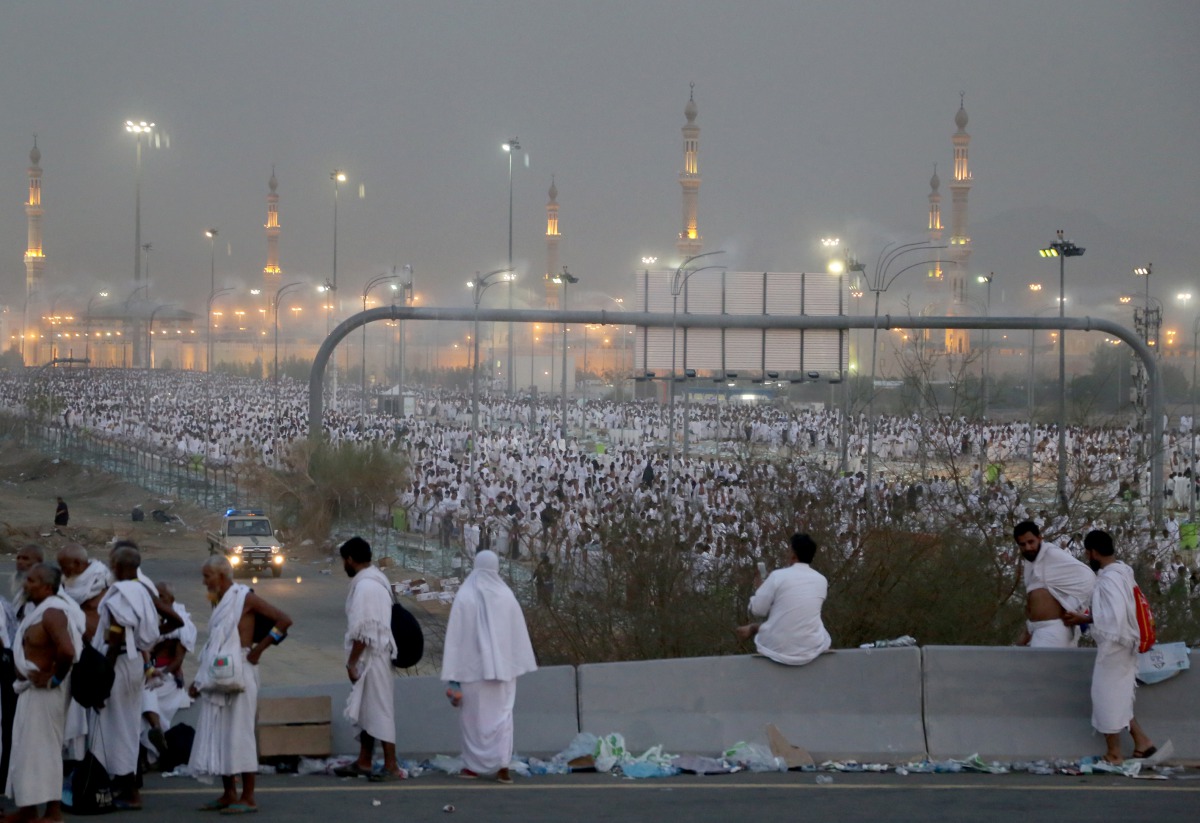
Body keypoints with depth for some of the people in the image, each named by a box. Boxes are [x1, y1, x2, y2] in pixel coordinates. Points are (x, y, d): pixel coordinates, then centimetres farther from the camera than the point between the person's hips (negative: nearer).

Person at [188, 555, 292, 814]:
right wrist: (200, 681, 15)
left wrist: (258, 649, -11)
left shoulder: (245, 599, -8)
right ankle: (229, 795, 16)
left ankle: (248, 798, -1)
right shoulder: (220, 603, 15)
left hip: (238, 674, -8)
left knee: (239, 733, -6)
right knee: (218, 735, 9)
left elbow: (284, 620, -13)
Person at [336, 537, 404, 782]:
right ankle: (364, 762, 24)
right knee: (365, 709, 16)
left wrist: (352, 662, -17)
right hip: (371, 657, 10)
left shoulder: (365, 586, -20)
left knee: (378, 708, -6)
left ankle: (391, 766, -3)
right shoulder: (376, 580, 12)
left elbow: (362, 630, -23)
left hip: (370, 656, -10)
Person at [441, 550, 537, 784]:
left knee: (474, 714, 10)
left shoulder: (464, 596, -9)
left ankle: (473, 765, 15)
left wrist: (453, 675, -5)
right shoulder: (506, 595, -2)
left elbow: (455, 635, -8)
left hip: (473, 666, -1)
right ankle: (502, 766, -8)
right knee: (501, 713, 4)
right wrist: (521, 664, 12)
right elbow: (519, 633, 3)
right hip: (502, 666, 2)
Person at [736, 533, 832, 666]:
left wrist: (758, 589, 18)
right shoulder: (822, 581, 1)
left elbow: (757, 610, -2)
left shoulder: (778, 576, -11)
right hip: (810, 650, 1)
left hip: (776, 648, -1)